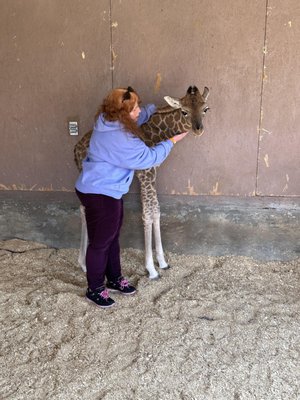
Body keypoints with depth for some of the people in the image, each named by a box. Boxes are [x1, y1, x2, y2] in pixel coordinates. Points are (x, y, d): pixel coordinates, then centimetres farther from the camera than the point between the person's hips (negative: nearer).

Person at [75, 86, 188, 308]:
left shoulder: (111, 122, 0)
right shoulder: (119, 139, -29)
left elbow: (141, 115, 22)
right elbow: (148, 158, -20)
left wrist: (156, 107, 12)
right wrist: (172, 141, -9)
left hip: (109, 191, 10)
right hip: (99, 194, -10)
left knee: (112, 237, 20)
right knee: (100, 242, 5)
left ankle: (114, 278, 37)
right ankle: (95, 289, 23)